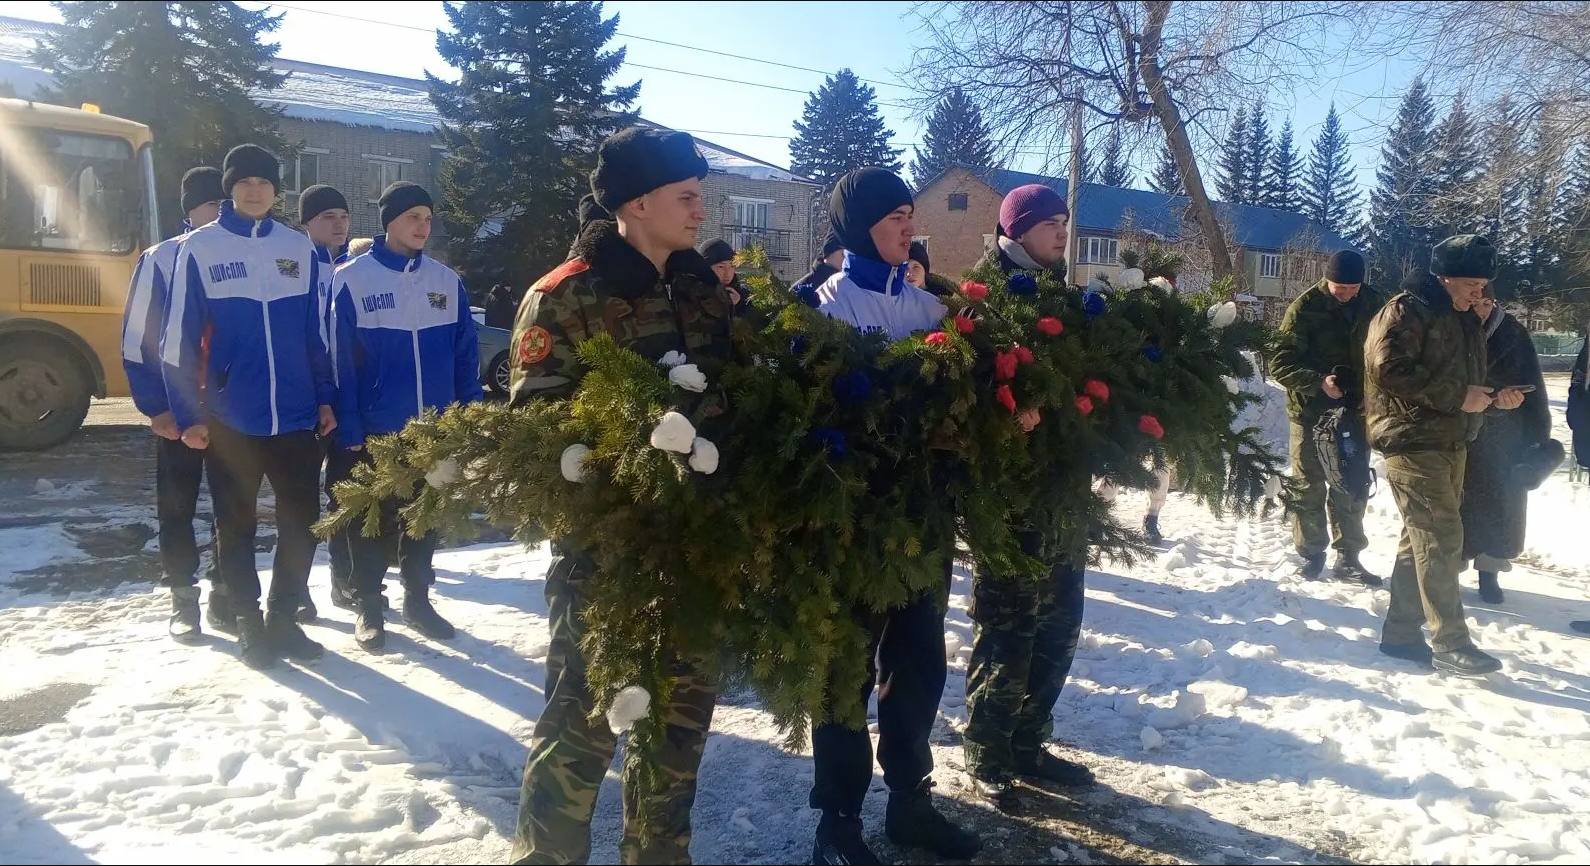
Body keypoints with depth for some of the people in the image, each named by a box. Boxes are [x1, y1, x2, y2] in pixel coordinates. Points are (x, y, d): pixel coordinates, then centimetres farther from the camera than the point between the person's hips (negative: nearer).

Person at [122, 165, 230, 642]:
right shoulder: (161, 260, -5)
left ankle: (226, 596, 20)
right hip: (178, 411, -2)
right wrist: (156, 408, -11)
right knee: (177, 506, 6)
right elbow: (137, 341, -5)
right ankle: (183, 601, 19)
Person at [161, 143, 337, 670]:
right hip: (229, 419, -2)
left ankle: (283, 617, 23)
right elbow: (180, 338, -3)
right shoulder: (200, 248, -2)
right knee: (237, 526, 9)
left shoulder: (299, 249, 7)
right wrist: (187, 413, -6)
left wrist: (326, 399, 8)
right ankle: (250, 622, 24)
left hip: (296, 415, 2)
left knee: (302, 521, 6)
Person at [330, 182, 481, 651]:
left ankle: (418, 600, 29)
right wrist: (348, 428, -14)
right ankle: (369, 608, 23)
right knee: (372, 523, 9)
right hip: (373, 430, -3)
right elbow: (339, 361, -9)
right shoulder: (350, 280, -7)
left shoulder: (447, 281, 4)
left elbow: (465, 356, 5)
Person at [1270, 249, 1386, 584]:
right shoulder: (1305, 307, -13)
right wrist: (1318, 382, -30)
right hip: (1311, 410, -4)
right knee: (1309, 486, 6)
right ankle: (1311, 554, 19)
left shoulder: (1374, 305, -1)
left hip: (1354, 410, 4)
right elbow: (1282, 363, -15)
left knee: (1352, 488, 10)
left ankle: (1348, 558, 21)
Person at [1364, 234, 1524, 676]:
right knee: (1441, 539, -10)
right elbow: (1388, 368, -22)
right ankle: (1450, 642, -5)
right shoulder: (1406, 311, -10)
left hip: (1450, 443, 9)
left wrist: (1494, 397, 5)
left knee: (1421, 540, 11)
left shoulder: (1463, 321, 19)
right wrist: (1456, 395, -20)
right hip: (1413, 442, -9)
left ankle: (1401, 633, 19)